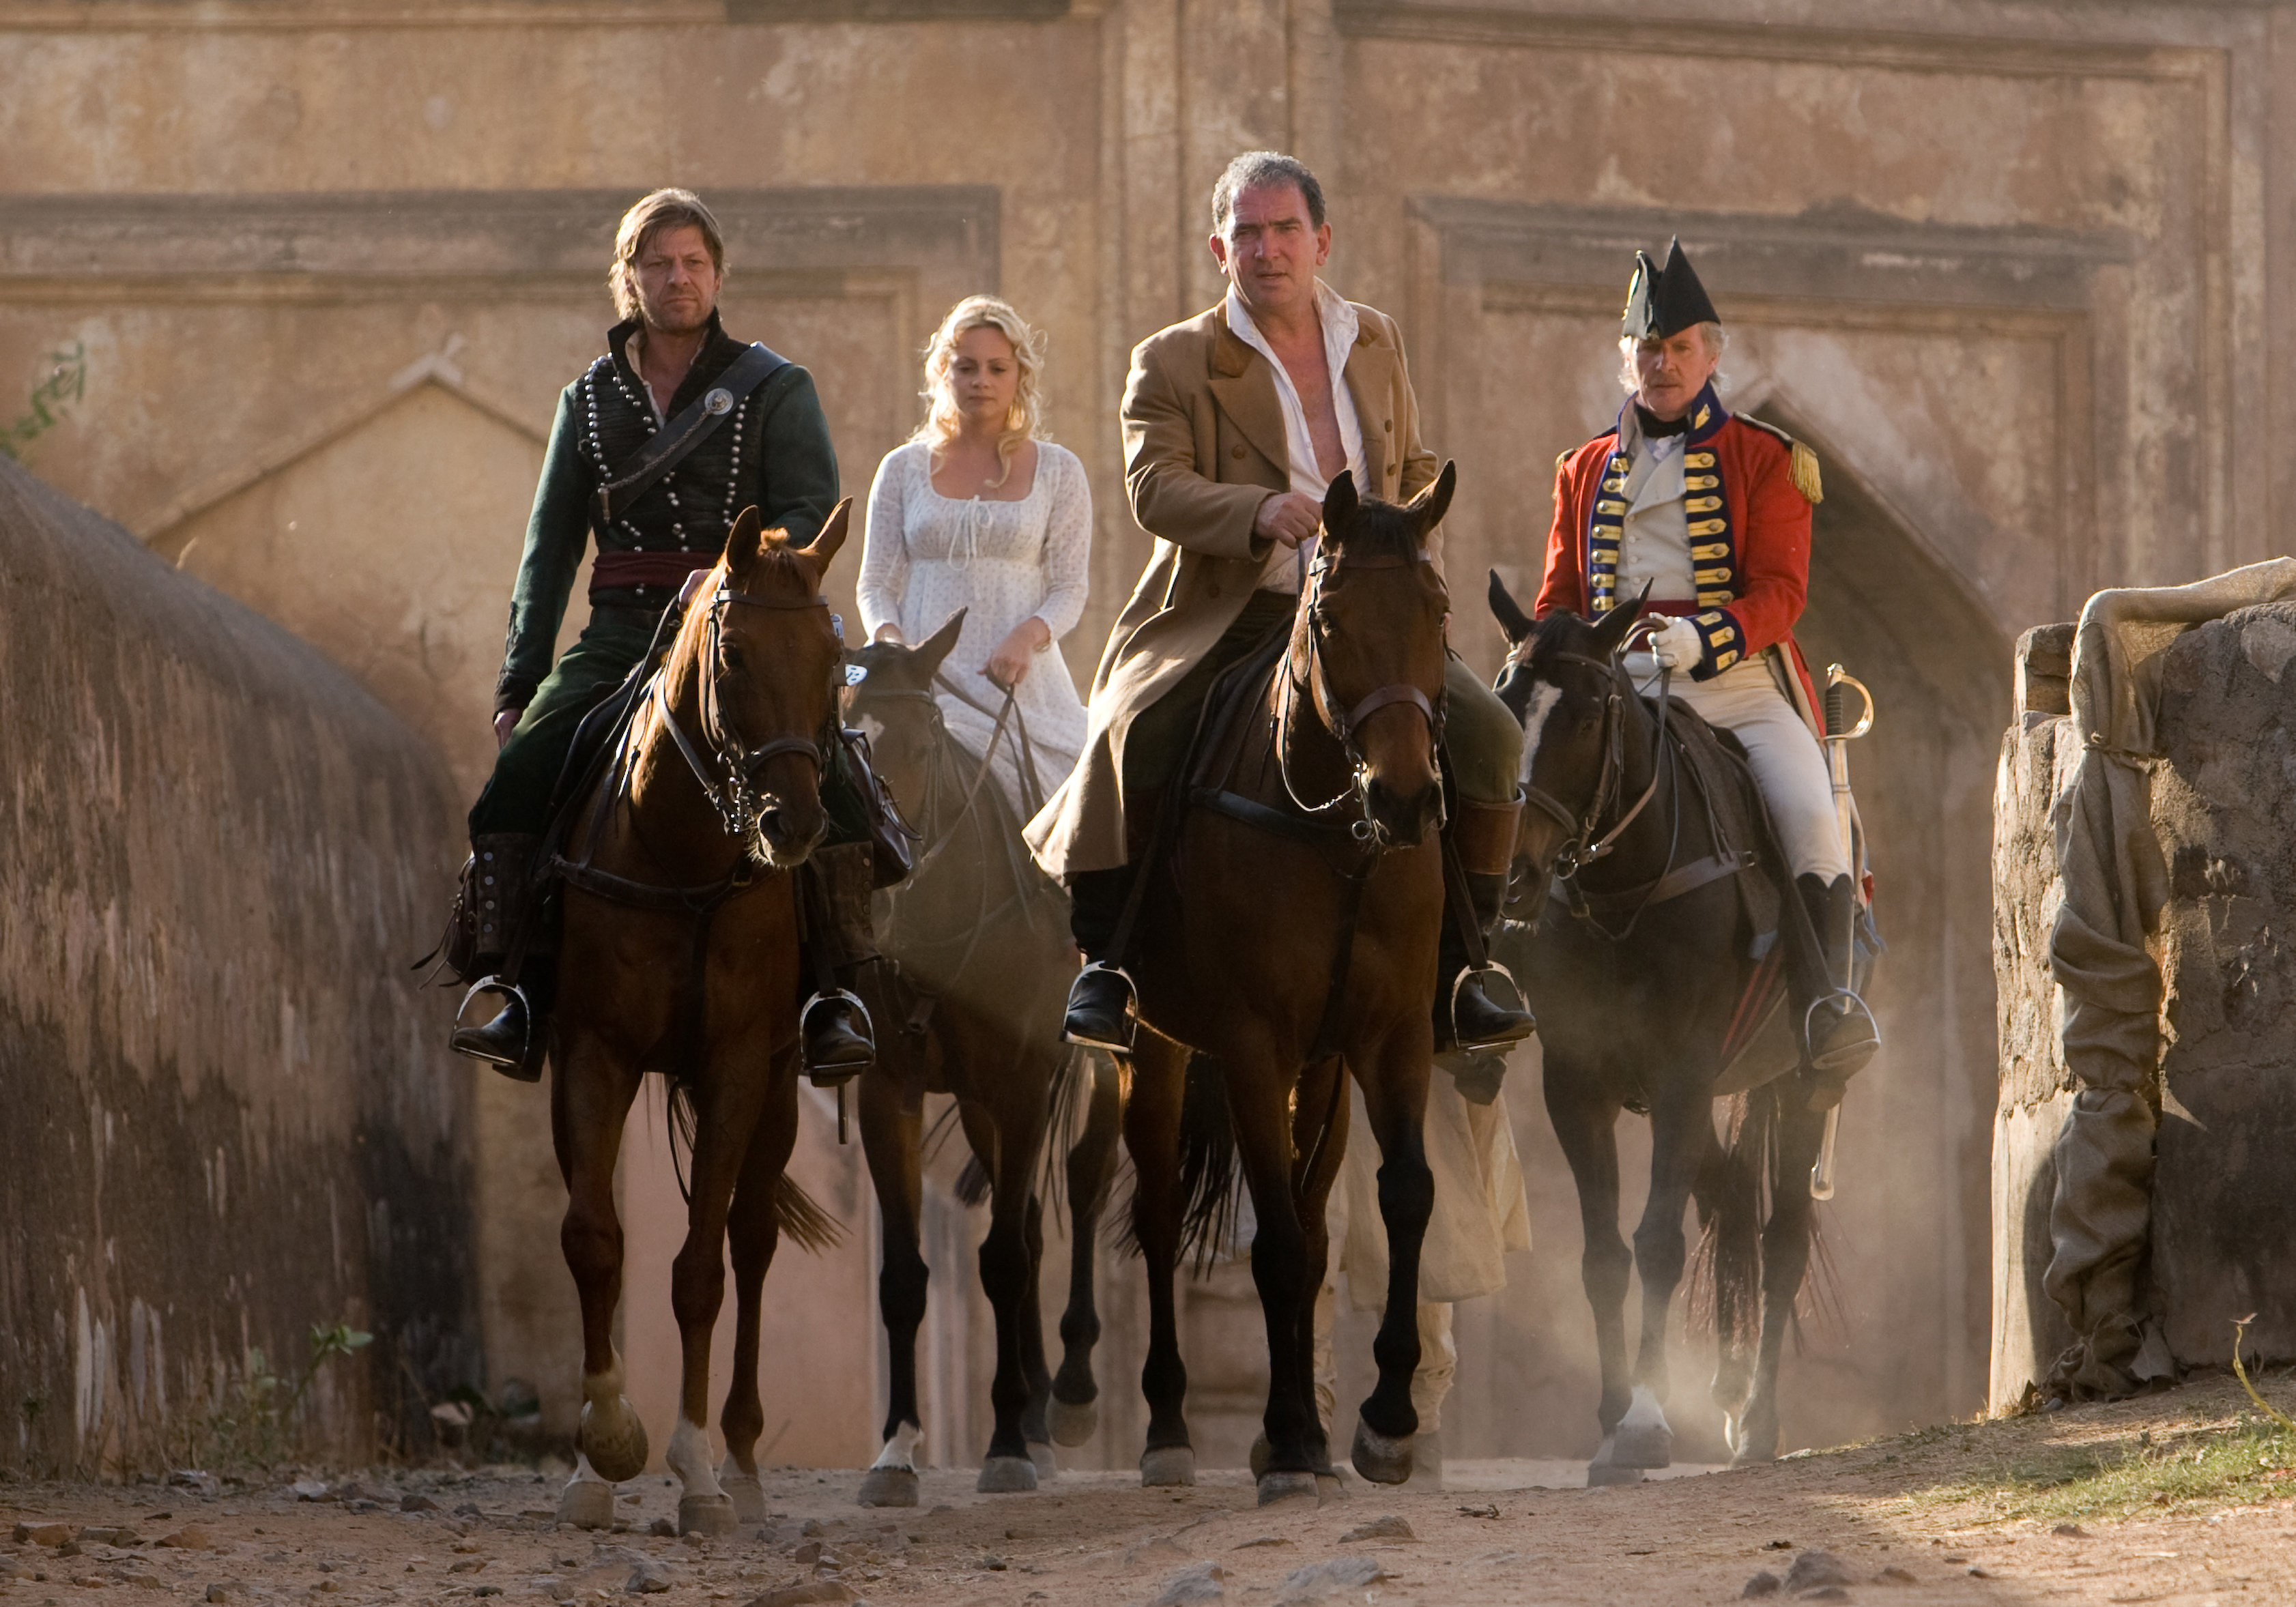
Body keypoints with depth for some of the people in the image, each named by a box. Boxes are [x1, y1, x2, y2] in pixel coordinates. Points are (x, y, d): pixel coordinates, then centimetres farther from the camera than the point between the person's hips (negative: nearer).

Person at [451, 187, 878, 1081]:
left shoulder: (773, 388, 7)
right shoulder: (591, 399, 16)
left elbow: (812, 514, -4)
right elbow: (551, 547, 16)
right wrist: (519, 682, 8)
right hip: (621, 635, 3)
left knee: (822, 783, -28)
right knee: (517, 778, -20)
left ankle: (836, 998, -22)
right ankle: (518, 998, -17)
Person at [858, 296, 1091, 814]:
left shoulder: (1057, 471, 10)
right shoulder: (904, 469, 12)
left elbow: (1069, 590, 5)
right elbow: (877, 583, 10)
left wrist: (1028, 636, -16)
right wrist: (888, 639, -12)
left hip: (1020, 682, 0)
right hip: (922, 678, 0)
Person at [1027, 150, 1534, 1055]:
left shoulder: (1376, 345, 14)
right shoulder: (1172, 363, 0)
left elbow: (1414, 476, 24)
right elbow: (1154, 486, -14)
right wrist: (1258, 513, -32)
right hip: (1224, 621, -3)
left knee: (1488, 736, -17)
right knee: (1134, 733, -30)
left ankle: (1453, 976, -6)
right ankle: (1105, 962, -12)